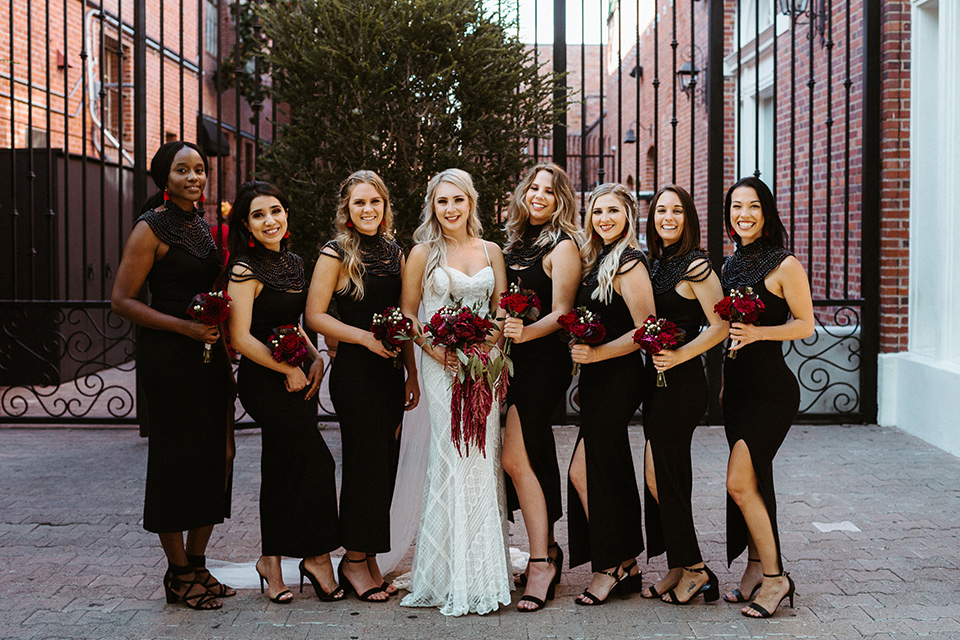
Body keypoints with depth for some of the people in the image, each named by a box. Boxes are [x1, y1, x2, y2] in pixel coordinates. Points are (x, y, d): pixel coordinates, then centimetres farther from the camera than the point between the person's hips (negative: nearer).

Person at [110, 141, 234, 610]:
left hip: (209, 354, 7)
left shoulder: (202, 226, 15)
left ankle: (197, 566, 21)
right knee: (176, 459, -1)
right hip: (168, 356, -7)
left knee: (214, 456, 8)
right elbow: (122, 300, -12)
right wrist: (185, 327, -19)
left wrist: (222, 339, 10)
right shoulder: (151, 229, -8)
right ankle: (178, 575, 11)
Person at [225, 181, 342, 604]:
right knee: (316, 463, -7)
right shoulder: (246, 270, -12)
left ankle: (272, 562, 20)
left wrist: (314, 358, 5)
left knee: (284, 471, 11)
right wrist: (288, 371, -12)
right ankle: (317, 557, 6)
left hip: (292, 376, 8)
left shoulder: (293, 263, 12)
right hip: (263, 381, -8)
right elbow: (241, 338, -16)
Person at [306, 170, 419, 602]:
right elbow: (315, 315, -8)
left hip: (389, 372, 6)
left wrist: (412, 373, 13)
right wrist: (366, 337, -17)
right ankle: (354, 561, 11)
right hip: (354, 372, -6)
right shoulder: (336, 254, -5)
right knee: (365, 462, -2)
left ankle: (368, 559, 19)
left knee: (385, 463, 7)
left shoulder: (394, 253, 13)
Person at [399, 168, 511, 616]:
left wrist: (487, 347, -8)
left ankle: (484, 571, 11)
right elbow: (406, 315, 4)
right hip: (441, 364, -3)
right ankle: (452, 575, 1)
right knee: (450, 458, -7)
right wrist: (433, 348, -11)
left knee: (483, 458, 2)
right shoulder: (423, 253, 4)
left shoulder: (491, 251, 12)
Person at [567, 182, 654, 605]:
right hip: (597, 381, 9)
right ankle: (625, 567, 20)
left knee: (585, 472, -7)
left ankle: (612, 566, 4)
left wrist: (596, 353, -20)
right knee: (607, 474, 12)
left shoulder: (628, 265, -12)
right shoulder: (594, 261, 15)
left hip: (617, 379, -9)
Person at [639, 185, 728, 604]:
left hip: (681, 381, -9)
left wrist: (679, 356, -21)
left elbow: (720, 326, -14)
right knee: (664, 477, 11)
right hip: (657, 380, 9)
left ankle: (694, 570, 5)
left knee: (660, 477, -6)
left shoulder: (696, 266, -10)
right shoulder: (657, 263, 14)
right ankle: (678, 570, 20)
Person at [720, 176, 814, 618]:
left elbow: (805, 325, -8)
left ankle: (774, 577, 0)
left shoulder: (785, 265, -10)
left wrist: (757, 333, -22)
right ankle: (757, 570, 21)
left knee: (740, 483, -12)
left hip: (772, 390, -7)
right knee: (752, 483, 12)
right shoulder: (730, 265, 12)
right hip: (738, 387, 8)